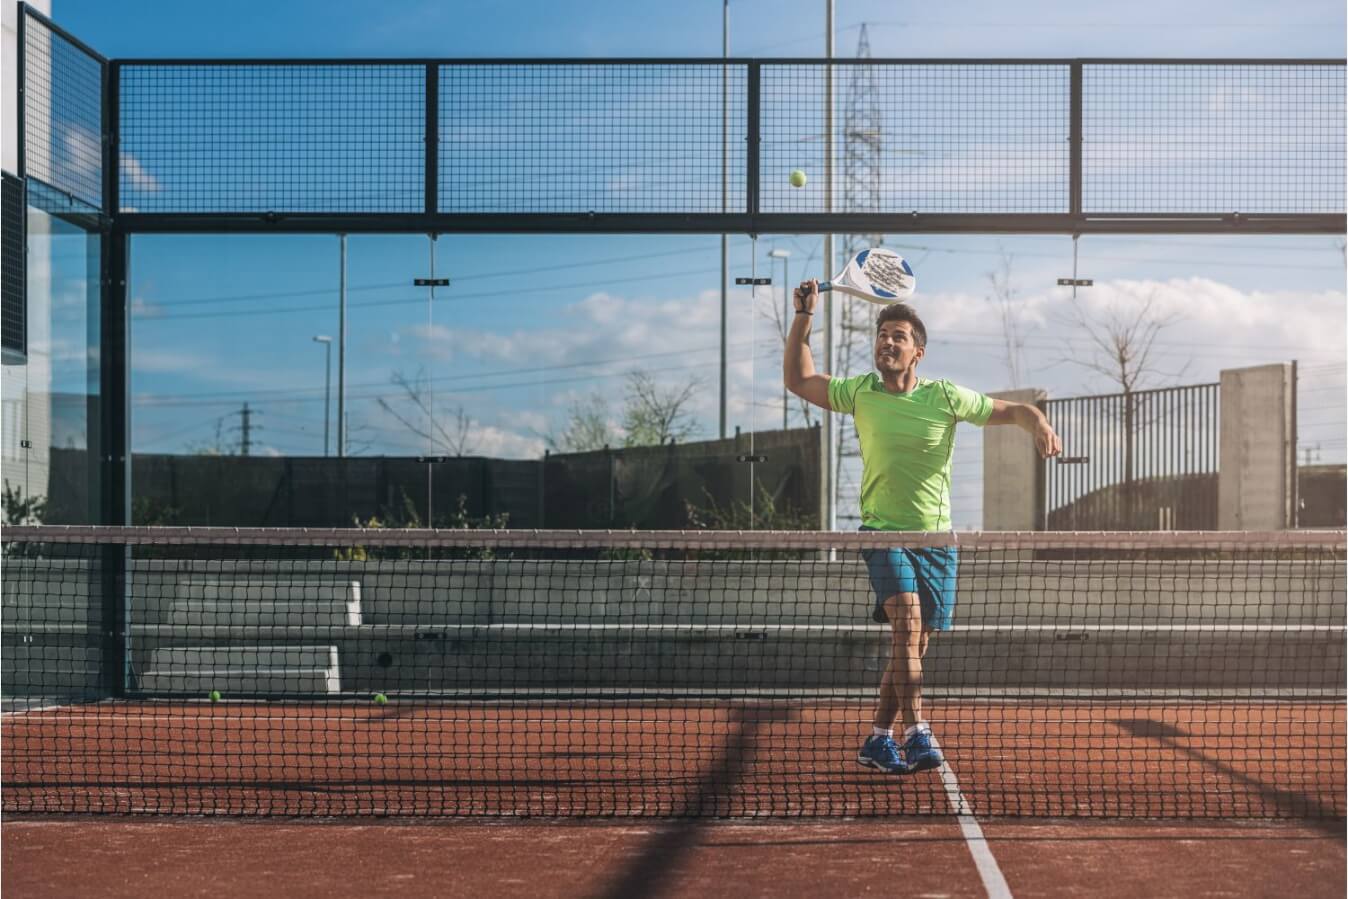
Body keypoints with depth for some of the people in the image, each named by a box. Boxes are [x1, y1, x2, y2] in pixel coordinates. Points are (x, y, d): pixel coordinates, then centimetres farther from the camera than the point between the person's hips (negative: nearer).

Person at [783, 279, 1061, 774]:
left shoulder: (945, 397, -2)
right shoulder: (860, 392, 3)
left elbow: (1014, 410, 5)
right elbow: (798, 380, 12)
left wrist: (1041, 427, -17)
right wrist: (803, 316, 4)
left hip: (936, 539, 1)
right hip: (884, 532, -1)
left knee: (915, 645, 6)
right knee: (907, 623, -25)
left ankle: (878, 738, 21)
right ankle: (916, 733, -27)